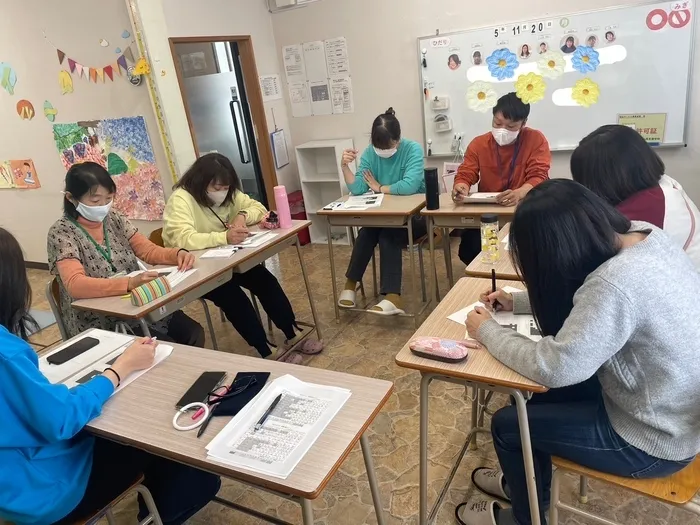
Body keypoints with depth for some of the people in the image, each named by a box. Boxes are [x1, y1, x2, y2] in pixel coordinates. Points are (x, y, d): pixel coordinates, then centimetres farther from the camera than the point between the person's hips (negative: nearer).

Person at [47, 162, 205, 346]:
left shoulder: (114, 220, 5)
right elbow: (76, 285, -26)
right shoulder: (62, 232, -12)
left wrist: (178, 253, -16)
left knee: (194, 333, -12)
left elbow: (149, 251, 7)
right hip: (98, 322, -5)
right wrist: (129, 283, -41)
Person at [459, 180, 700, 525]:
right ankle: (523, 483, 44)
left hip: (654, 440, -8)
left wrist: (487, 331, -15)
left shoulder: (616, 284, -37)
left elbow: (552, 368, -30)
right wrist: (517, 302, 3)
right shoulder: (642, 233, -9)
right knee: (543, 397, 21)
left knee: (507, 424, 5)